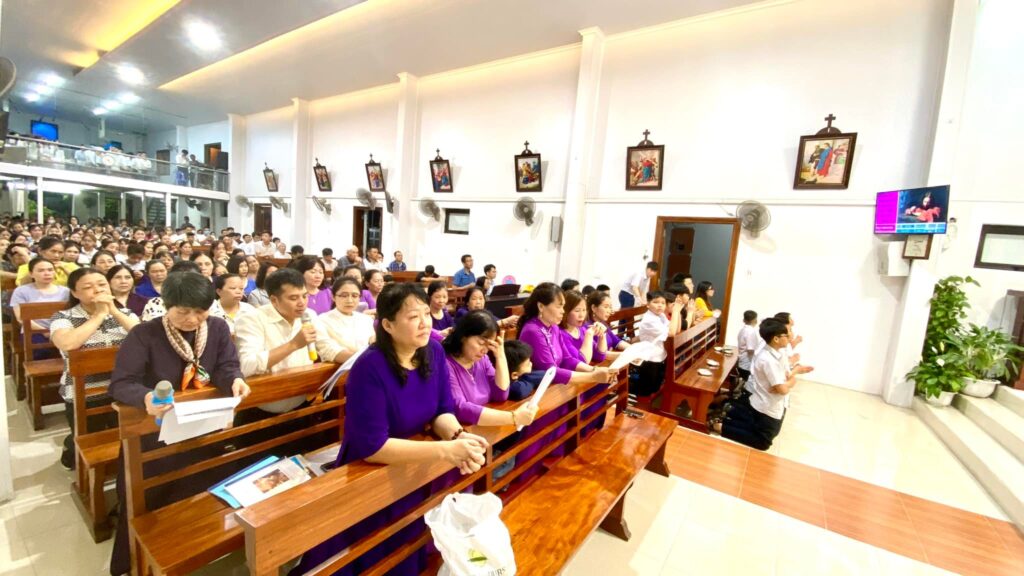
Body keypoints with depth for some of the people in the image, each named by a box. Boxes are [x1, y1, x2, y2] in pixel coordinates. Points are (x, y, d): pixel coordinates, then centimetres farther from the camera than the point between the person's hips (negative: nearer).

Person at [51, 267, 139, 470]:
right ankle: (73, 448, 40)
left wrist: (114, 311, -15)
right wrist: (100, 314, -20)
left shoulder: (124, 313, 4)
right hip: (84, 397, -2)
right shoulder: (63, 318, -6)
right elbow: (67, 344, -27)